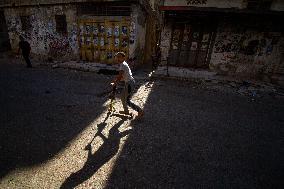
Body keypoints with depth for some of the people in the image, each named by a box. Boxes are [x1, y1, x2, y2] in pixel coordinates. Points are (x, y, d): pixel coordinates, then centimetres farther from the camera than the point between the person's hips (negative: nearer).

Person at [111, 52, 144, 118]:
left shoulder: (123, 65, -18)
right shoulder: (123, 64, 13)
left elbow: (120, 76, -24)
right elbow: (121, 75, 22)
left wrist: (114, 83, -12)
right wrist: (115, 80, 18)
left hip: (130, 83, -10)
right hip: (128, 82, 10)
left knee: (127, 101, -3)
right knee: (123, 97, 21)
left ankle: (140, 111, 3)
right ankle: (126, 111, 37)